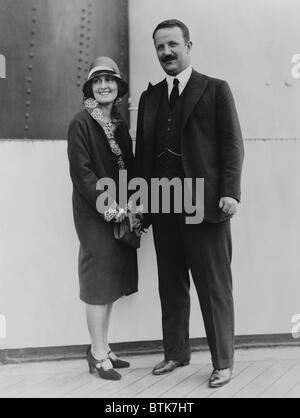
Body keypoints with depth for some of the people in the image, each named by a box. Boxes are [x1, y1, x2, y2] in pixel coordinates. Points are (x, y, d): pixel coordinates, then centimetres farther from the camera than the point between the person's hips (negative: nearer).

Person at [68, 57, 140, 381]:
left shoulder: (119, 124, 13)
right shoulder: (81, 123, -7)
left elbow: (129, 168, 12)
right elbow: (81, 171, -13)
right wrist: (106, 205, -19)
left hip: (120, 213, 7)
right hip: (94, 214, -7)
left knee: (113, 281, 11)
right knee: (100, 282, -2)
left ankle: (102, 349, 23)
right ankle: (98, 355, 10)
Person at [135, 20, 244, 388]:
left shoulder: (216, 90, 4)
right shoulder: (149, 97, 16)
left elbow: (232, 145, -2)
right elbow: (143, 151, 14)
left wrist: (230, 192, -13)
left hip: (204, 203, -4)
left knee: (214, 287, 2)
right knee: (171, 285, 12)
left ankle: (222, 362, 15)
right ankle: (176, 353, 27)